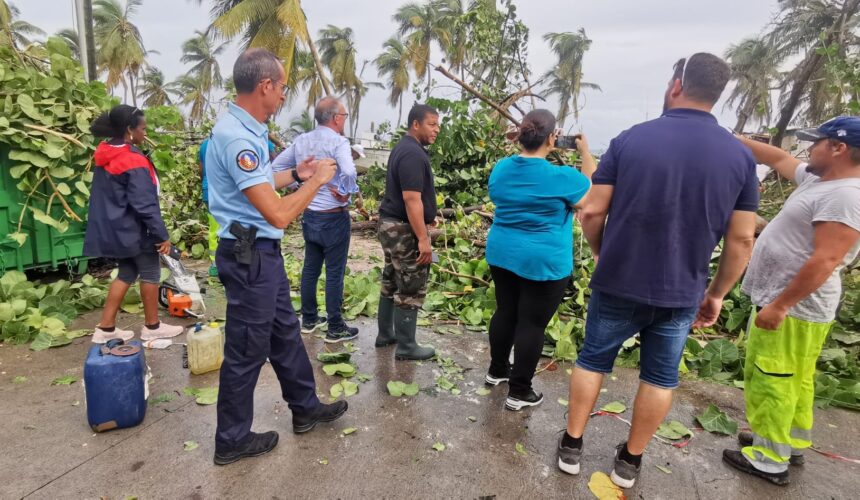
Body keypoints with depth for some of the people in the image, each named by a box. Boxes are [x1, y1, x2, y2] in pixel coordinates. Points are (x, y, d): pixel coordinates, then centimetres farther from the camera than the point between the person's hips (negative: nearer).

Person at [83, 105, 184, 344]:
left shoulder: (105, 154, 6)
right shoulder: (134, 162, -21)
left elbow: (107, 195, 14)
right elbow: (145, 205, -23)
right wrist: (162, 235, -18)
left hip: (113, 227, 9)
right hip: (134, 230, -9)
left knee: (126, 273, 17)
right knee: (150, 274, 7)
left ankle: (106, 327, 20)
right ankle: (152, 327, 19)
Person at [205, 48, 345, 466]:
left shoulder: (245, 129, 8)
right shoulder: (237, 138, -24)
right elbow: (279, 214, -27)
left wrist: (294, 175, 17)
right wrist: (317, 180, -13)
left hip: (262, 252, 10)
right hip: (249, 256, -10)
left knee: (285, 331, 20)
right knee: (246, 350, 5)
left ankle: (305, 408, 39)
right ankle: (231, 440, 25)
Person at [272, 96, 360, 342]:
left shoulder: (301, 141, 5)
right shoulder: (338, 142, -16)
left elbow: (275, 167, 10)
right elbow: (349, 172, -33)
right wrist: (347, 194, -16)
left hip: (309, 215, 7)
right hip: (334, 217, -7)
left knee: (310, 269, 16)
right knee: (335, 273, 2)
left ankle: (309, 319, 29)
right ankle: (336, 328, 11)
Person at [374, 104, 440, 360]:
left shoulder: (403, 147, 14)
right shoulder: (413, 154, -19)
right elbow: (412, 199, -26)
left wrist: (427, 217, 26)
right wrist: (423, 239, -25)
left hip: (390, 224, 10)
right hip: (404, 229, -10)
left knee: (392, 283, 17)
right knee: (411, 289, -1)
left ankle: (385, 334, 29)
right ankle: (406, 346, 9)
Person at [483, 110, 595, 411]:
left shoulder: (501, 168, -1)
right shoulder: (562, 177, -17)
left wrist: (542, 155, 17)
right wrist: (586, 152, 4)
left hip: (501, 254, 6)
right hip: (544, 263, -6)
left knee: (505, 312, 20)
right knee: (532, 324, 4)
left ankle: (497, 370, 36)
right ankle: (518, 392, 16)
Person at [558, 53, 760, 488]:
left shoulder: (630, 139, -9)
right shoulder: (740, 155, -3)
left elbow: (592, 212, -9)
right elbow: (741, 240, -2)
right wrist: (716, 294, 10)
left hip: (617, 283, -1)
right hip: (680, 293, 2)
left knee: (592, 360, 16)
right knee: (660, 376, 17)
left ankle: (571, 446, 28)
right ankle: (630, 460, 30)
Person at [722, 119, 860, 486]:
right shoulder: (819, 179, 9)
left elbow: (825, 261, -27)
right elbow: (778, 158, 22)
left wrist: (780, 305, -26)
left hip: (794, 307, -10)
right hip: (788, 302, 10)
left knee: (771, 382, 0)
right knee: (793, 380, 20)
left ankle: (770, 460, 12)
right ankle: (793, 443, 35)